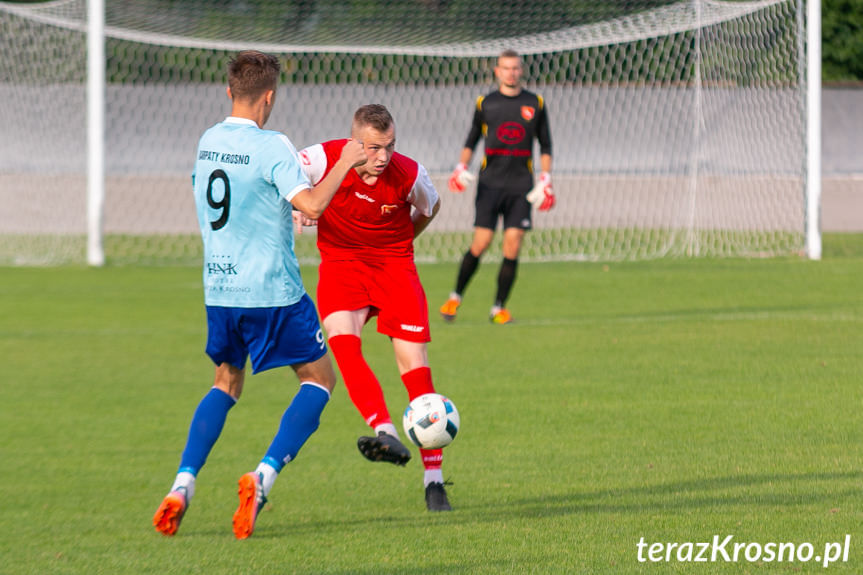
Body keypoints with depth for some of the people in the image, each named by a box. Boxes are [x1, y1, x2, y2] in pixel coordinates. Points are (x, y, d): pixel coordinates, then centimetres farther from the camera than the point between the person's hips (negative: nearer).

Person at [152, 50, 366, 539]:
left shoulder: (207, 142, 7)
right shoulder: (272, 146, -15)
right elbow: (312, 204, -24)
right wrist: (345, 164, -10)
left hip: (219, 289, 6)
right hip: (272, 291, -6)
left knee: (226, 384, 22)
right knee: (320, 378, 7)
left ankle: (182, 485, 5)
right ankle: (264, 476, -11)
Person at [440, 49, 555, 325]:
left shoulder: (535, 104, 9)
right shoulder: (485, 104, 8)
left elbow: (545, 146, 14)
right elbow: (471, 140, 15)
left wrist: (546, 178, 3)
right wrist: (462, 166, -2)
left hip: (520, 187, 1)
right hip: (490, 183, -1)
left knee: (513, 245, -7)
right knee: (481, 243, -8)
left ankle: (499, 307, 2)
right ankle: (455, 297, 8)